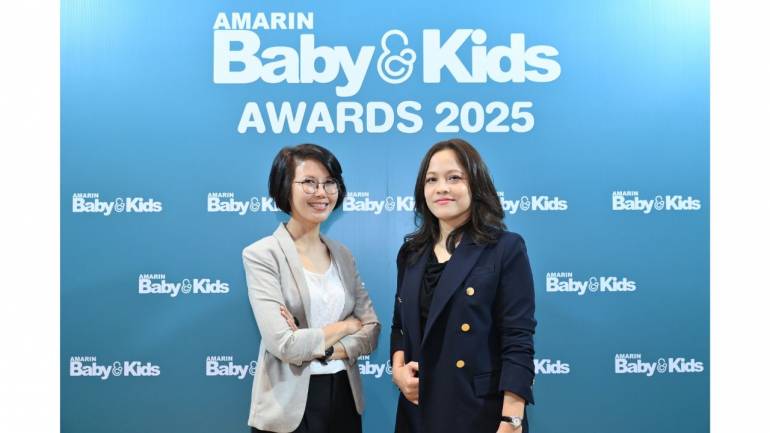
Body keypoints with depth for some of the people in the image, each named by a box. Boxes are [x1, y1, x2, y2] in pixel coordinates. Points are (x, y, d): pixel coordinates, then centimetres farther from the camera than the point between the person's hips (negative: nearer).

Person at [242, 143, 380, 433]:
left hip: (345, 397, 5)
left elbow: (371, 331, 0)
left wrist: (317, 348, -16)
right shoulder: (262, 255, -11)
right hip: (290, 406, -5)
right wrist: (347, 325, -7)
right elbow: (283, 344, -20)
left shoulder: (342, 254, 6)